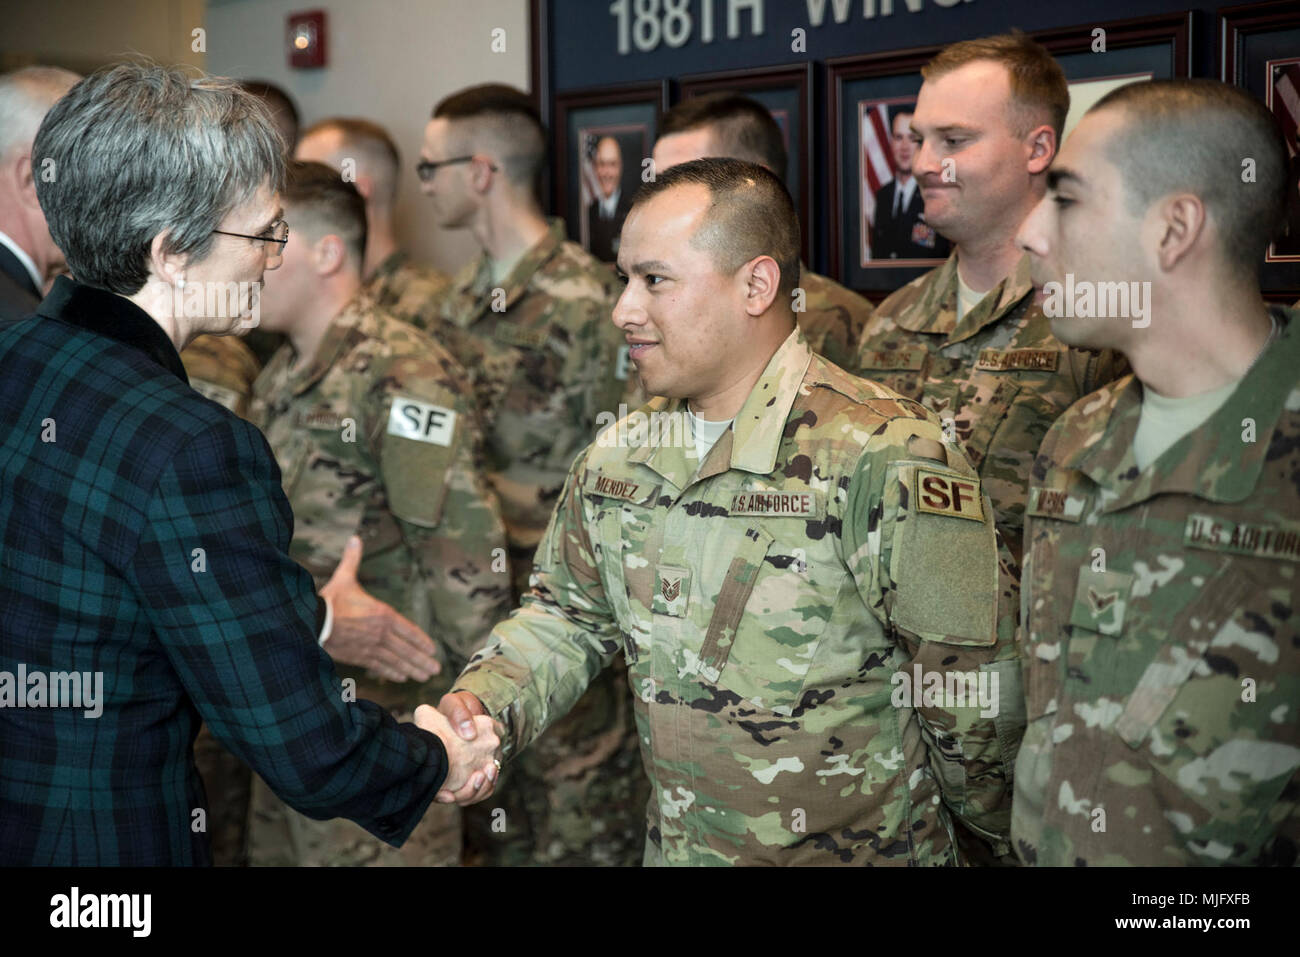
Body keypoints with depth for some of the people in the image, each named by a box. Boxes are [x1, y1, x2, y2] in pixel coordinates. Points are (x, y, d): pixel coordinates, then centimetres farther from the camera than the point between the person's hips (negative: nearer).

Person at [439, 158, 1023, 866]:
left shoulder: (883, 462, -22)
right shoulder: (618, 456, 0)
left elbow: (974, 699, -16)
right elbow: (565, 615, 10)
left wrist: (1002, 838, -5)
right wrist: (482, 706, -7)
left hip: (858, 851, -6)